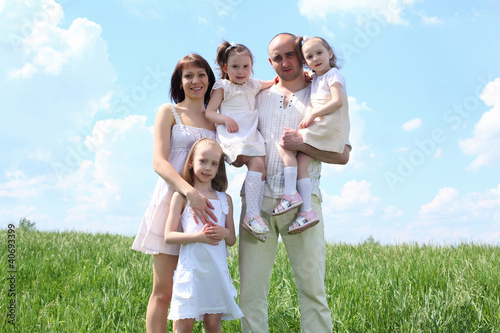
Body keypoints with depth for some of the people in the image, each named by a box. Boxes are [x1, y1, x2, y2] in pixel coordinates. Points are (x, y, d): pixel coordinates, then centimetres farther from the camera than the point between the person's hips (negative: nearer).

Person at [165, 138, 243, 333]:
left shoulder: (225, 199, 13)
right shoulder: (182, 196, 3)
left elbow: (232, 241, 15)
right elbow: (168, 236, -3)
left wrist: (225, 233, -9)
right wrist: (199, 236, -17)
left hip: (217, 269, 3)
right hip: (191, 267, -3)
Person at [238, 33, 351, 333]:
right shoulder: (259, 97, 17)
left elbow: (342, 155, 3)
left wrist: (301, 144, -11)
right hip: (259, 197, 3)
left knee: (313, 288, -5)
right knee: (251, 290, -1)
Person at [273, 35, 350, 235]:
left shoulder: (333, 75, -3)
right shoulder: (315, 79, 23)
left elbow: (338, 101, -17)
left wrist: (312, 114, -15)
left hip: (330, 126, -8)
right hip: (319, 129, 8)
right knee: (301, 164, -5)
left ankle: (291, 194, -17)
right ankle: (307, 211, -9)